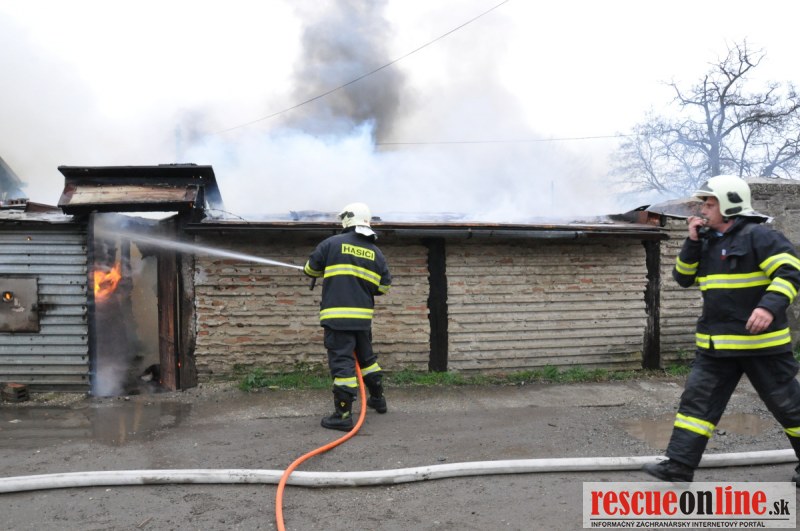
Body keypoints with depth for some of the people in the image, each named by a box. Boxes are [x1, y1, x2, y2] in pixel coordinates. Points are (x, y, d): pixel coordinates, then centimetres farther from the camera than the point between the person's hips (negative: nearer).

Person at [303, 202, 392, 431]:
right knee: (367, 356, 22)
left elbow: (311, 268, 7)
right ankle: (378, 399, 36)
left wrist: (326, 271, 29)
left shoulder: (333, 243, -3)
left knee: (342, 363, -4)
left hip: (338, 315, -5)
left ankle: (343, 415, -3)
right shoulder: (376, 252, 8)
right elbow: (384, 285, 9)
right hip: (363, 315, 5)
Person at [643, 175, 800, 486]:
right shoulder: (707, 242, 12)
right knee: (697, 399, 2)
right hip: (717, 345, 7)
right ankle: (678, 467, 5)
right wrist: (692, 242, 0)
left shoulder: (758, 236, -11)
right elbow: (683, 278, 11)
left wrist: (770, 306, -32)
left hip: (759, 342, -7)